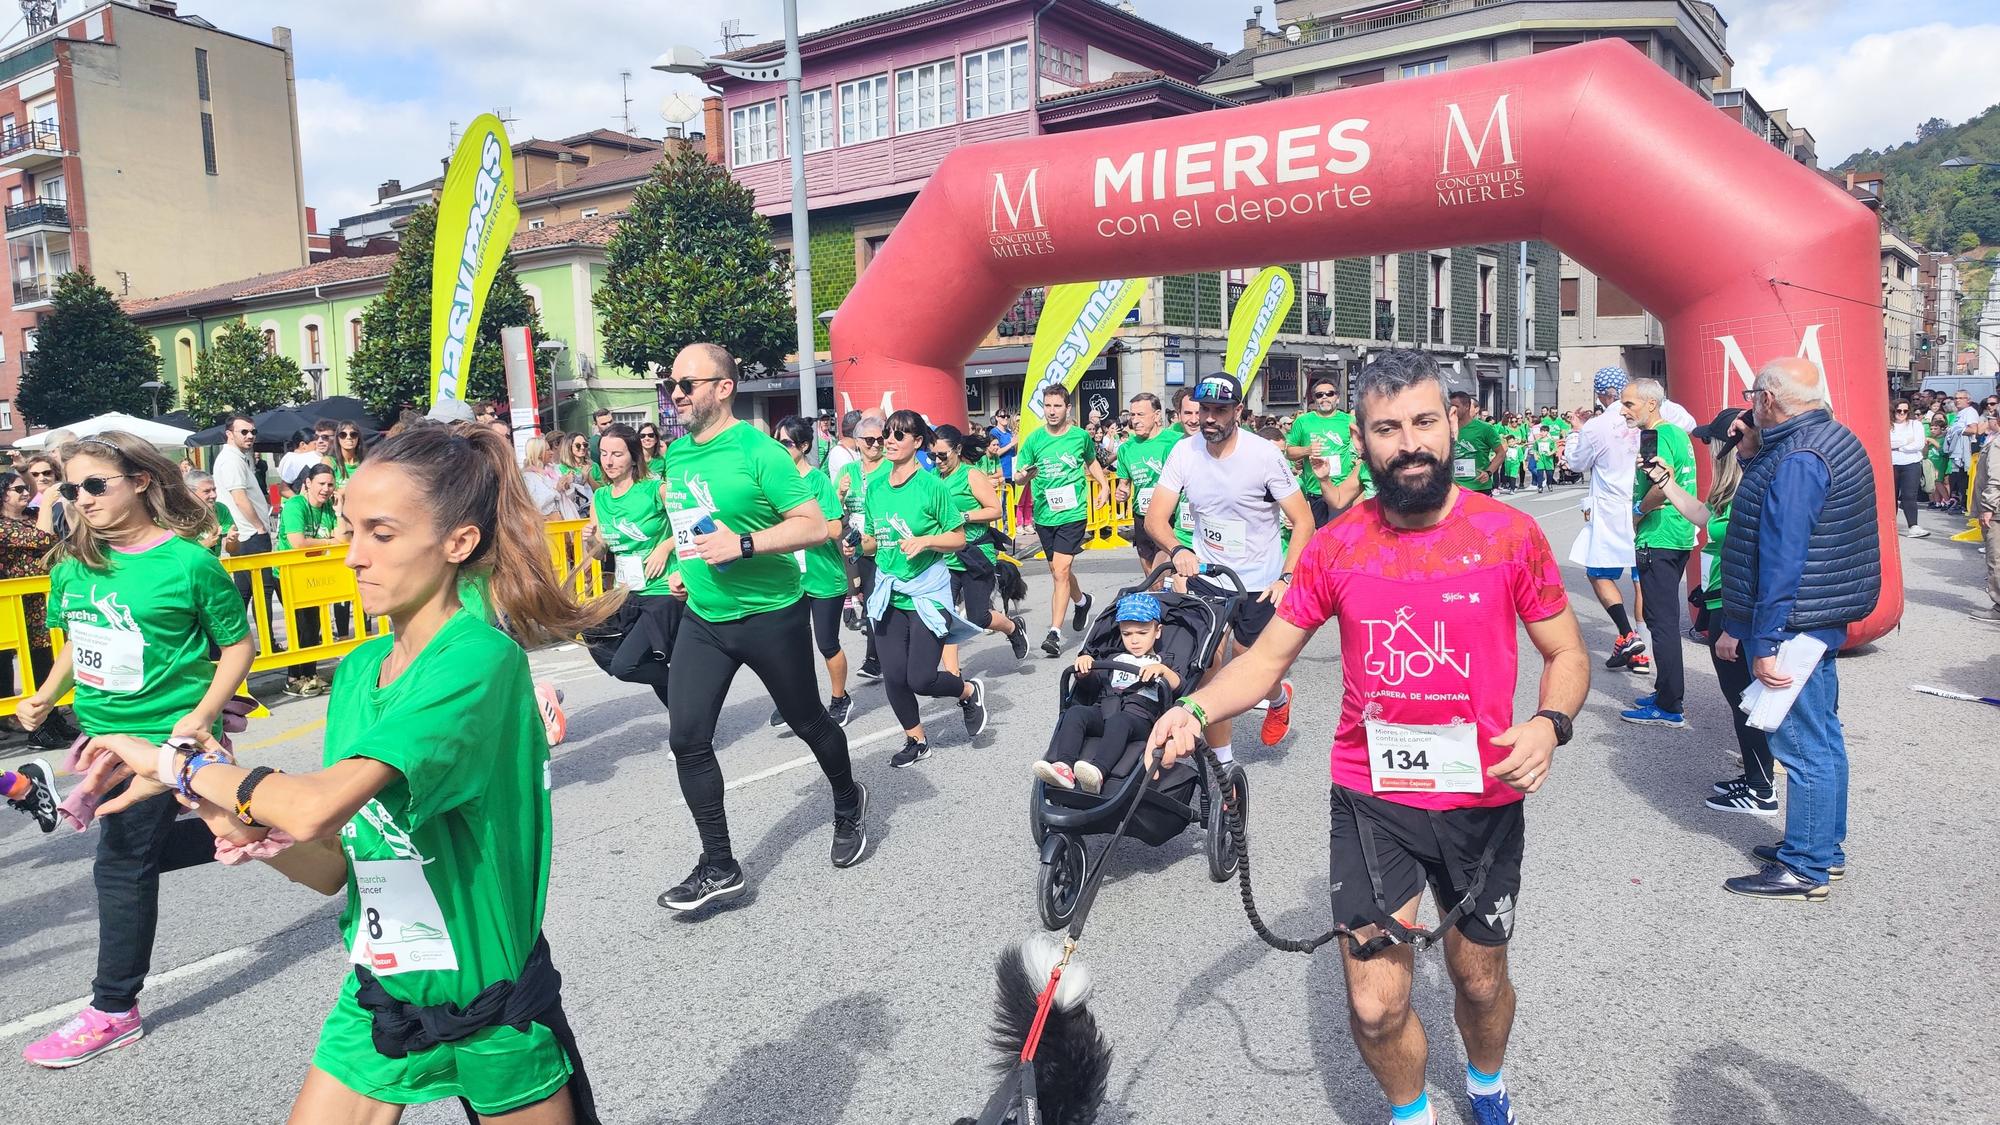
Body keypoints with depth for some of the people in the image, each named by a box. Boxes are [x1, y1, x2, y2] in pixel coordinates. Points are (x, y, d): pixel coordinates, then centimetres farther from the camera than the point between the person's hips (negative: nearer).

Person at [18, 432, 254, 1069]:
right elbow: (78, 642, 17)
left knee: (122, 864, 1)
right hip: (101, 731, 7)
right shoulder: (73, 566, 1)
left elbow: (238, 644, -11)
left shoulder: (188, 562, -17)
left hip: (163, 735, -7)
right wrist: (47, 695, 1)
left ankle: (113, 1010, 16)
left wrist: (203, 714, -20)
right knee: (143, 848, 17)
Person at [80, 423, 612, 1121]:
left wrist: (178, 763, -16)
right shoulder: (358, 669, 1)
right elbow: (334, 867, 5)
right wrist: (255, 838, -15)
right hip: (376, 998, 6)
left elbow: (317, 805, -32)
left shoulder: (480, 658, -23)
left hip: (493, 1015, -5)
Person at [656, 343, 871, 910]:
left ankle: (847, 804, 42)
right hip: (702, 617, 6)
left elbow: (815, 525, -20)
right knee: (687, 739, -2)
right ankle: (719, 867, 9)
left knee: (807, 721, 12)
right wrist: (681, 568, 10)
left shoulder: (758, 452, -16)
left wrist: (743, 544, -28)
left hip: (770, 615, -6)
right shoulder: (676, 454, 5)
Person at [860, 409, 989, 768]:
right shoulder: (875, 486, 4)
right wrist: (858, 545, -6)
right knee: (894, 677, 3)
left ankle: (970, 691, 25)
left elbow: (958, 538, -6)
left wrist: (925, 541, -21)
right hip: (888, 590, 5)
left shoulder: (932, 485, -10)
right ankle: (916, 741, 26)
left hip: (927, 591, -5)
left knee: (921, 679, -8)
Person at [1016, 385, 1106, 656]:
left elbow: (1091, 461, 19)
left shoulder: (1081, 436, -1)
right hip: (1044, 514, 3)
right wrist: (1024, 475, -24)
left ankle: (1054, 633, -13)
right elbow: (1018, 475, -2)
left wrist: (1104, 487, 8)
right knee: (1058, 571, 18)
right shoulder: (1034, 439, -1)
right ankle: (1081, 601, 48)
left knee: (1060, 571, -14)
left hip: (1072, 513, -3)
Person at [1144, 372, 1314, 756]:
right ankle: (1222, 763, 15)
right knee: (1208, 670, -2)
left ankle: (1279, 698, 42)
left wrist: (1287, 578, -21)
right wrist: (1177, 550, -27)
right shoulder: (1185, 452, -7)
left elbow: (1304, 521, -11)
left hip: (1259, 585, -2)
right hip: (1205, 577, 3)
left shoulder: (1264, 454, -15)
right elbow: (1155, 517, -6)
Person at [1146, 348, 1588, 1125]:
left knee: (1480, 977, 22)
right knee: (1375, 1007, 1)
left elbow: (1566, 654, 1)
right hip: (1372, 800, 0)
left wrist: (1550, 724, -20)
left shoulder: (1510, 534, -8)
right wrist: (1197, 710, -19)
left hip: (1482, 800, 0)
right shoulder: (1336, 547, -6)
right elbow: (1269, 656, -1)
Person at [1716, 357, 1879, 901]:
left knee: (1804, 746, -1)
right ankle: (1825, 848, 31)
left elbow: (1782, 562, -25)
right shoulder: (1837, 439, 12)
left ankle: (1804, 869, 9)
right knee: (1823, 736, 18)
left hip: (1793, 626, -10)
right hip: (1823, 621, 11)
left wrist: (1764, 641, -23)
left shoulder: (1795, 462, -21)